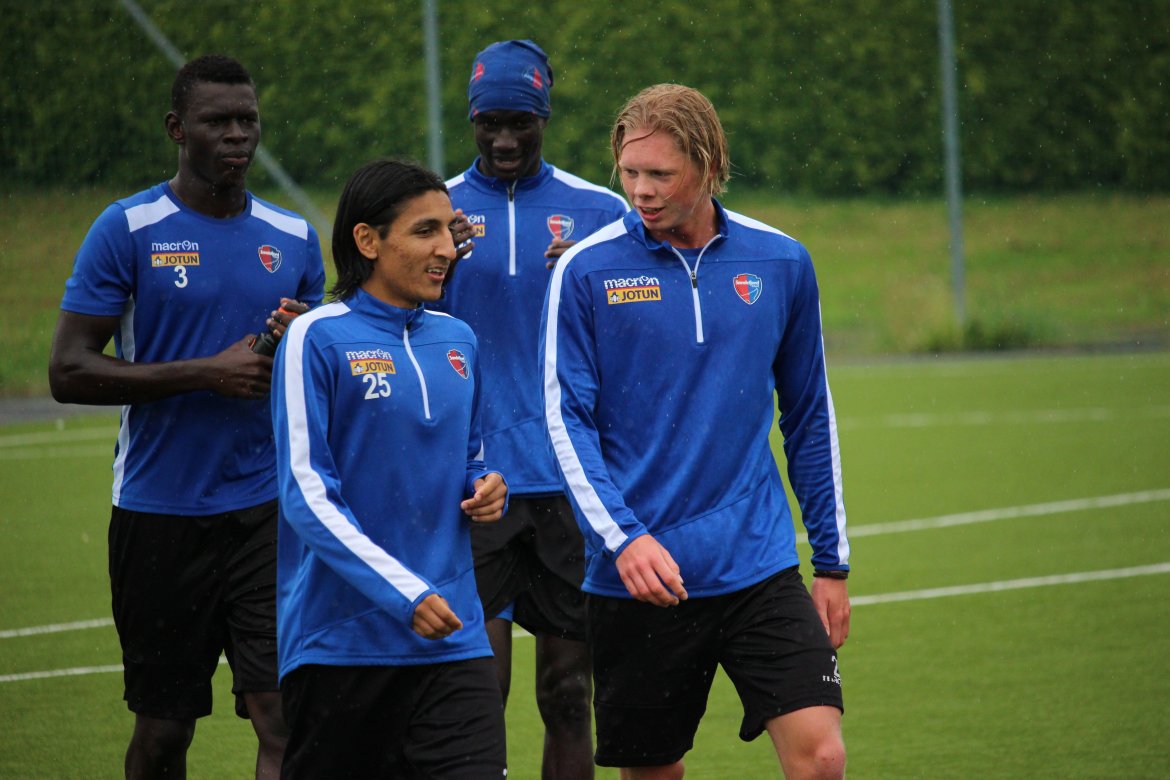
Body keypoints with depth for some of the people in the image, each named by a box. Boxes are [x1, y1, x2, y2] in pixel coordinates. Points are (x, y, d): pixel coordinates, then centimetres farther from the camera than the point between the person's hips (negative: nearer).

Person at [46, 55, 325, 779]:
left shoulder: (293, 238, 9)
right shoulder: (127, 230, -3)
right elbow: (70, 372, -8)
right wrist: (208, 373, -15)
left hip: (269, 509, 2)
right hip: (160, 516, -2)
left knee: (284, 718, -11)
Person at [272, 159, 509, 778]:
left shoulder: (457, 340, 12)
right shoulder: (317, 338, -7)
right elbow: (306, 493, -12)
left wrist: (486, 491, 1)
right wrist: (405, 594, -20)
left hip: (453, 643, 4)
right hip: (338, 642, -4)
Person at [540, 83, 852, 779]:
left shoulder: (781, 263, 5)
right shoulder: (587, 271, -3)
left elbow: (810, 416, 13)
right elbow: (567, 420, -4)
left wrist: (833, 562, 13)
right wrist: (622, 537, -18)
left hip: (761, 566, 1)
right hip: (636, 578, -1)